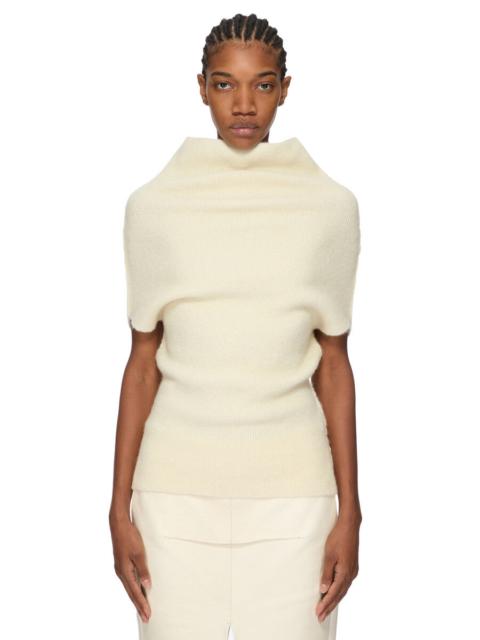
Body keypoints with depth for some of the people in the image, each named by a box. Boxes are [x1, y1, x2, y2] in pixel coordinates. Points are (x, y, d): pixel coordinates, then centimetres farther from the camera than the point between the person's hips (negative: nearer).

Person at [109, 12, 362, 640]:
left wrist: (349, 514, 0)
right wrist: (120, 508, 0)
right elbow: (143, 362, 3)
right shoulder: (154, 204, 0)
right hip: (176, 489, 0)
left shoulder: (330, 205, -1)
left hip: (290, 488, 0)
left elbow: (333, 366, 2)